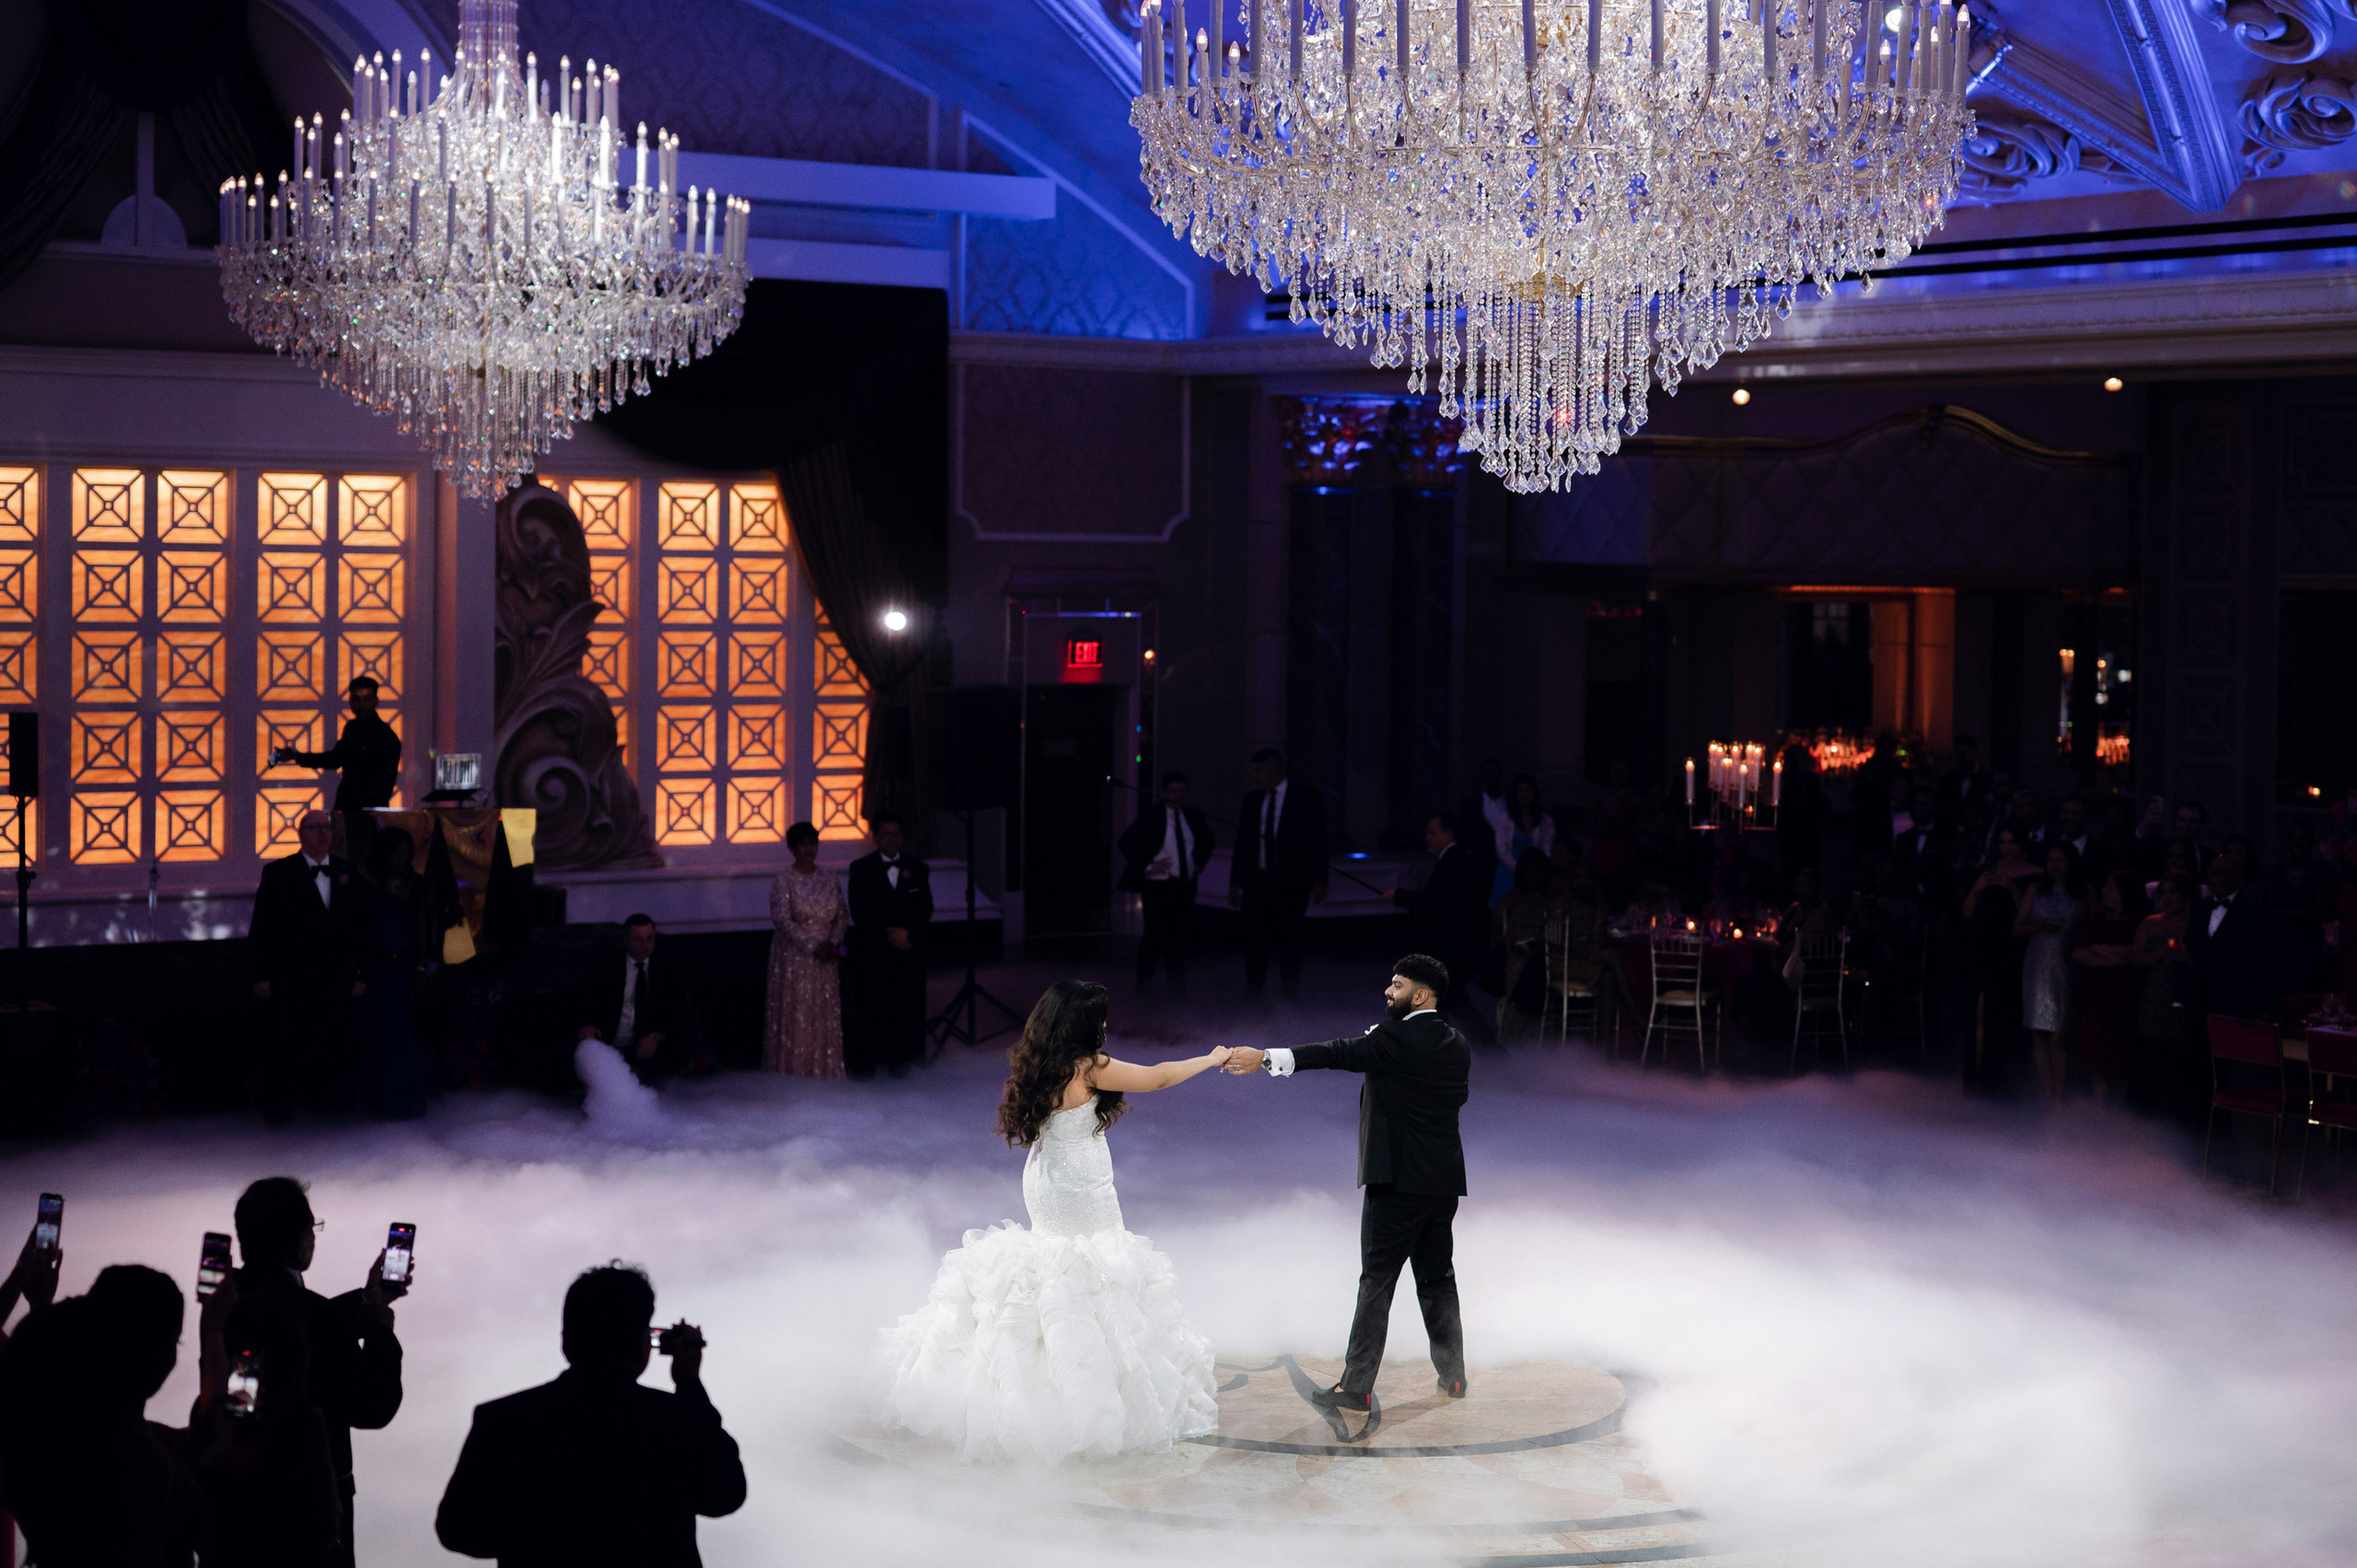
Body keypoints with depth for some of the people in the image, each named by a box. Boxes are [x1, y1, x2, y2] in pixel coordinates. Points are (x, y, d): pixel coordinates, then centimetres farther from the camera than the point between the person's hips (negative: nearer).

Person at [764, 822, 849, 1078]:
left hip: (825, 960, 4)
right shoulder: (783, 880, -5)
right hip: (794, 958, -4)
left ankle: (824, 1070, 9)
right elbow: (782, 920, -12)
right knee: (795, 1014, -4)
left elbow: (842, 916, 10)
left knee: (826, 1014, 4)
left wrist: (832, 943, -7)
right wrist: (812, 946, -16)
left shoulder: (829, 879, 9)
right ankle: (795, 1069, 1)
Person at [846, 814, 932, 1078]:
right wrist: (889, 935, -10)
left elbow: (926, 910, 5)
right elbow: (859, 912, -2)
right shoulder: (861, 868, 6)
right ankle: (863, 1073, 0)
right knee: (869, 1015, -4)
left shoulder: (917, 868, 11)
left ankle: (901, 1071, 6)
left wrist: (907, 933, -12)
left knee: (906, 1014, -1)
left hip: (908, 955, 2)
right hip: (871, 955, -2)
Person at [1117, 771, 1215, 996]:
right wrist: (1148, 866, -9)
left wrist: (1198, 864, 14)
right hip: (1157, 887, -4)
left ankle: (1177, 986, 11)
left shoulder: (1194, 817, 8)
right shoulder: (1150, 817, -6)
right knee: (1154, 936, -4)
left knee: (1181, 936, 3)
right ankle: (1144, 984, 9)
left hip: (1185, 885, 4)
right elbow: (1127, 843, -5)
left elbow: (1206, 841, 26)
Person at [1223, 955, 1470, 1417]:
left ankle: (1356, 1386, -3)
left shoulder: (1396, 1038, -13)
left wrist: (1267, 1058, -30)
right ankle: (1452, 1374, 23)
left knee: (1377, 1283, -4)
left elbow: (1343, 1053, -24)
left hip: (1397, 1179, -7)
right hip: (1444, 1181, 7)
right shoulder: (1457, 1046, 9)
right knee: (1437, 1279, 17)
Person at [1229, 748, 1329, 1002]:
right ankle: (1253, 998, 8)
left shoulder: (1306, 798, -1)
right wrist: (1235, 882, 11)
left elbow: (1318, 841, -3)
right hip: (1257, 883, 4)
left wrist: (1319, 881, -8)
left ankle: (1289, 998, 9)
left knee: (1289, 943, 1)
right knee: (1254, 942, 1)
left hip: (1291, 885, -4)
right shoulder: (1252, 801, 11)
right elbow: (1242, 844, 15)